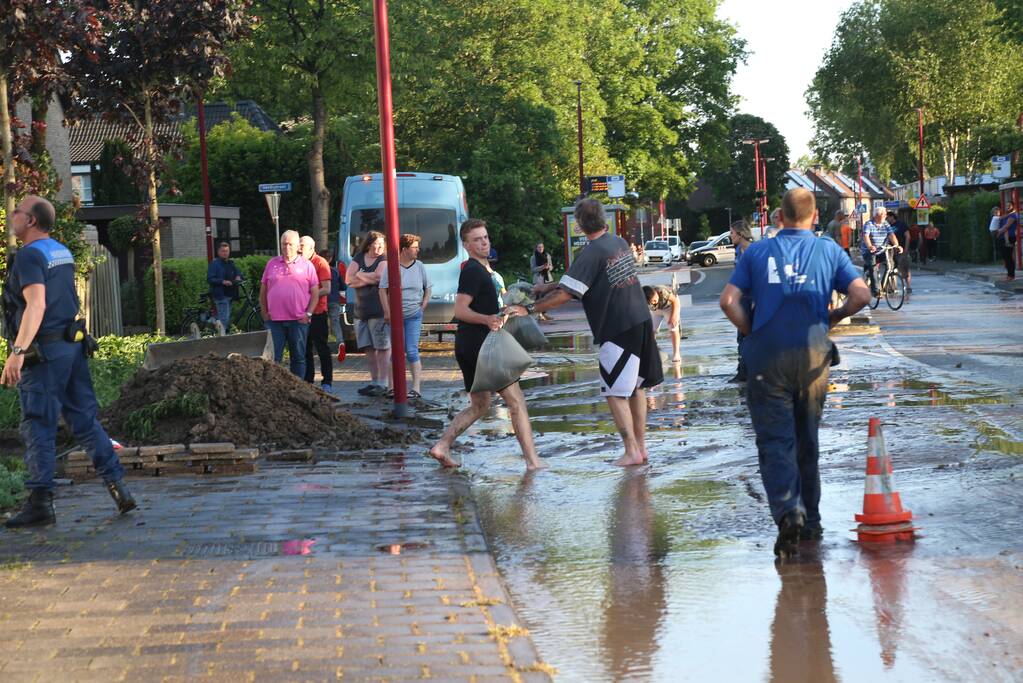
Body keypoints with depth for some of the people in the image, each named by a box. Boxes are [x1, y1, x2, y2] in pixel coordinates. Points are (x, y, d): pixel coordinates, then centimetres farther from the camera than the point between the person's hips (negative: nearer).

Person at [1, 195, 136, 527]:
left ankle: (40, 502, -2)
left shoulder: (29, 255, -13)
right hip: (73, 347, 8)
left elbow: (35, 305, -25)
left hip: (44, 352, -8)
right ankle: (118, 486, 8)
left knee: (38, 427, -3)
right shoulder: (62, 252, 15)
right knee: (85, 421, 11)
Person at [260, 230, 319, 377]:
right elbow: (263, 291, 15)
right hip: (274, 320, 1)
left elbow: (315, 293, 5)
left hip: (299, 320, -1)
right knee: (273, 358, -1)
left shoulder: (307, 265, 5)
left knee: (298, 358, 6)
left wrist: (308, 314, -4)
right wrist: (264, 312, 7)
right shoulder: (272, 264, 11)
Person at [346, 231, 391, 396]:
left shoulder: (384, 260, 0)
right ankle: (374, 381, 15)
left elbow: (378, 277, -17)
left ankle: (383, 384, -7)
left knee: (382, 348, -7)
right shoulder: (358, 258, 12)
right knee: (369, 348, 8)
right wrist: (369, 280, -8)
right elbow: (348, 279, 1)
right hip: (361, 311, 5)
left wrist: (360, 275, -3)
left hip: (379, 310, -5)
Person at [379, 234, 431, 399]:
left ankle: (416, 388, -11)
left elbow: (427, 289, 16)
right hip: (396, 316, 0)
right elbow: (383, 290, -2)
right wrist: (387, 312, -7)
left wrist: (423, 307, 6)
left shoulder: (419, 266, 5)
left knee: (412, 351, -9)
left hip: (414, 315, 0)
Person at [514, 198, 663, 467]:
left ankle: (631, 452, -3)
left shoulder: (591, 253, -17)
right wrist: (550, 286, 16)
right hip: (642, 322, 8)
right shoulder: (620, 243, 9)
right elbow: (582, 279, 18)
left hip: (617, 331, -8)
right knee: (636, 387, 15)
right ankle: (641, 446, 19)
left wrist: (530, 308, -17)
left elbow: (566, 294, -22)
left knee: (615, 392, -1)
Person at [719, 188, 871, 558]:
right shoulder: (829, 251, 5)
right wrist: (832, 318, 11)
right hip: (813, 353, 1)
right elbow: (861, 294, -5)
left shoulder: (757, 252, 4)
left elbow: (728, 300, -5)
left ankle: (788, 511, -25)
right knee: (807, 439, 15)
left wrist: (751, 332, 8)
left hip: (768, 356, -1)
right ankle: (810, 520, 22)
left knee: (775, 440, -3)